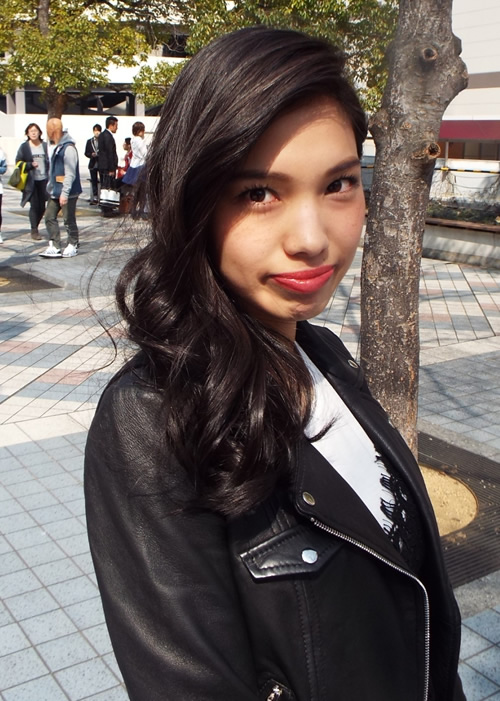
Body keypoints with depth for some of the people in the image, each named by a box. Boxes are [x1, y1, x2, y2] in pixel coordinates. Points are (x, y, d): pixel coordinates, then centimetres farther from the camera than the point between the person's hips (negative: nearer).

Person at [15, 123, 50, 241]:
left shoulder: (45, 146, 6)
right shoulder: (24, 147, 2)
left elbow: (49, 161, 9)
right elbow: (18, 163, 3)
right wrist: (30, 165, -13)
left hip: (43, 180, 2)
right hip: (31, 181, -2)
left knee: (42, 207, 5)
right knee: (34, 206, -4)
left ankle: (35, 226, 27)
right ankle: (34, 231, 8)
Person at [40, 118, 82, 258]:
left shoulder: (68, 148, -18)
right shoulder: (58, 146, 13)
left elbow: (70, 173, -21)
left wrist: (64, 193, -23)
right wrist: (51, 187, 17)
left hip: (67, 192, -9)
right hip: (55, 191, 9)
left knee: (69, 220, 2)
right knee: (50, 217, 6)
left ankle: (73, 245, 18)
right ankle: (54, 247, 10)